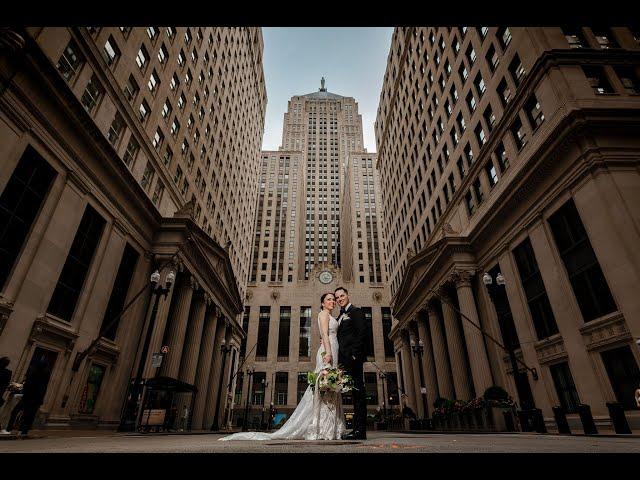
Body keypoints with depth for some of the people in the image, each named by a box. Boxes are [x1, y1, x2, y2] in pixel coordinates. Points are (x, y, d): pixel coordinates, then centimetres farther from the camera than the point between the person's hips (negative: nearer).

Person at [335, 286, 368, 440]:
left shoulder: (355, 311, -2)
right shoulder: (341, 316, 23)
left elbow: (361, 333, -12)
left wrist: (355, 354, -18)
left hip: (353, 358, -8)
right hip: (345, 359, 8)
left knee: (358, 391, -6)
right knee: (355, 391, 8)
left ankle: (360, 430, -3)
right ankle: (357, 428, 11)